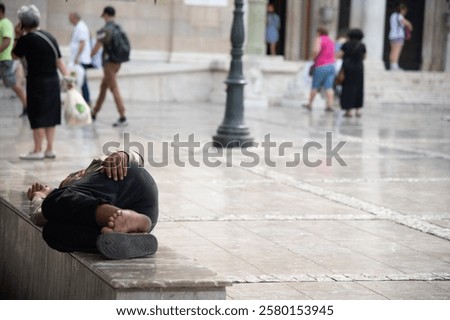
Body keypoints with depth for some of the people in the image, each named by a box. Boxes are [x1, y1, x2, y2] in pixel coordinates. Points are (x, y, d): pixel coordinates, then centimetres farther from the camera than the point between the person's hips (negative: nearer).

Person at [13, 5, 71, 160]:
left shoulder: (26, 39, -12)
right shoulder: (49, 36, 7)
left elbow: (15, 55, 2)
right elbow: (59, 60, 6)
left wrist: (18, 37, 4)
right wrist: (67, 77, 8)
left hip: (37, 82, -6)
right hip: (53, 81, 6)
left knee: (37, 117, 0)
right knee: (50, 115, 12)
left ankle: (37, 151, 4)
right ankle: (49, 149, 17)